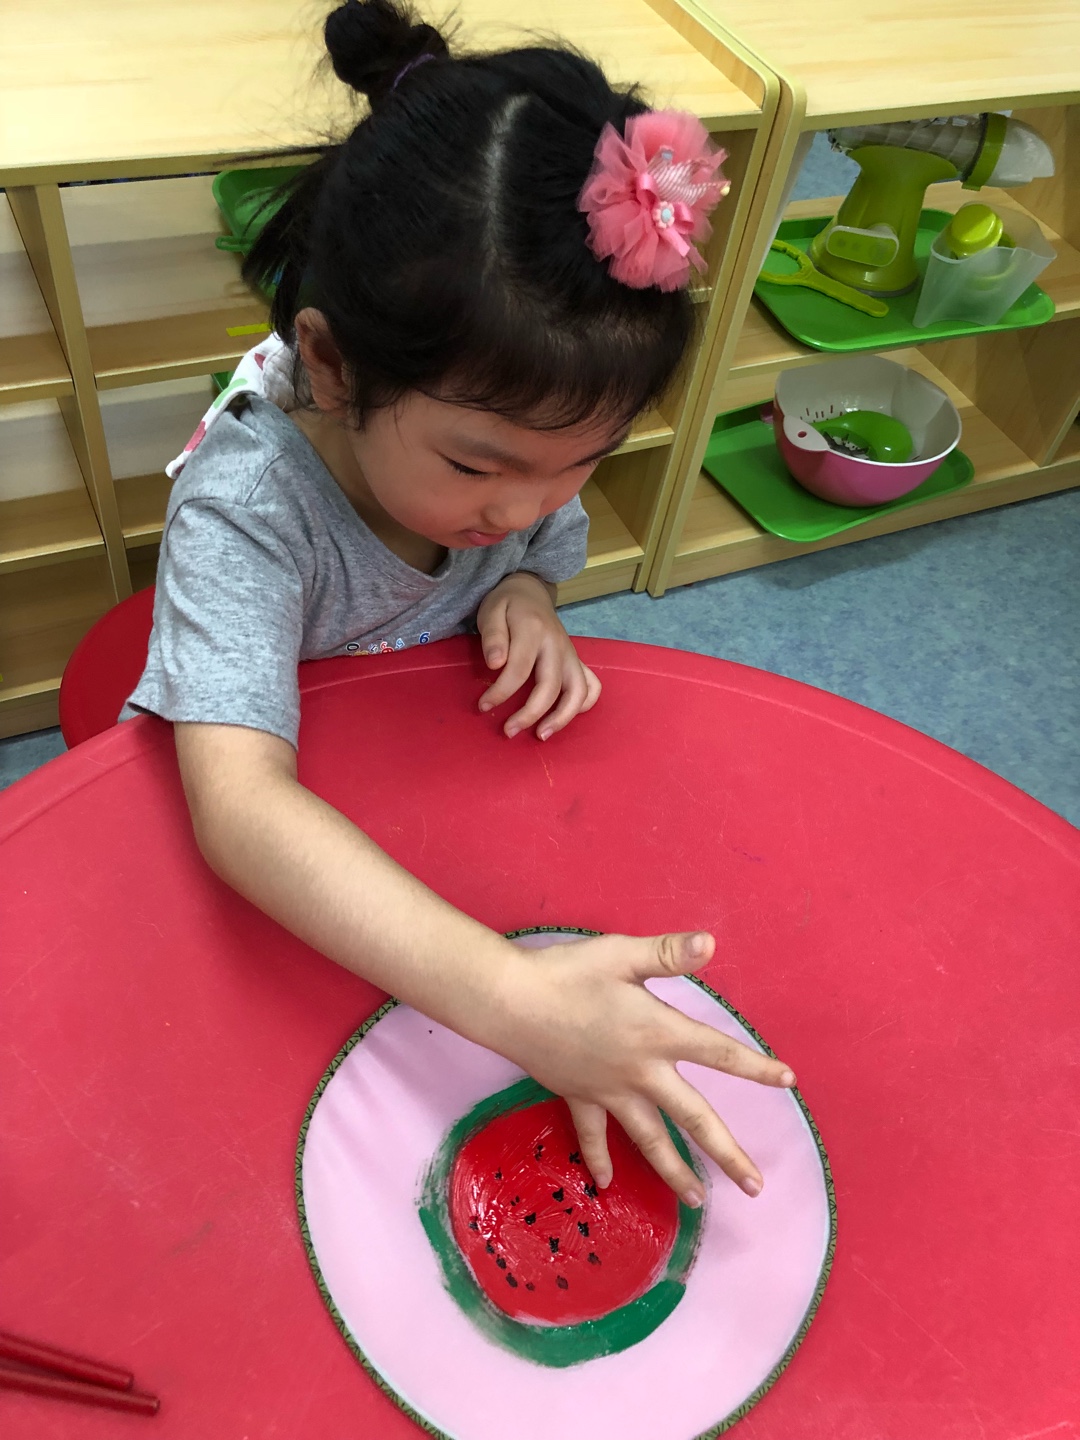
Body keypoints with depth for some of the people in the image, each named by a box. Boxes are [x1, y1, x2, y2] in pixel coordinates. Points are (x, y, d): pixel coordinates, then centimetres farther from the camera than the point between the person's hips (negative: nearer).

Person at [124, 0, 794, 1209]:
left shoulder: (515, 432, -20)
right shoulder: (244, 508, -37)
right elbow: (240, 804, -50)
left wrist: (525, 594, -23)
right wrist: (515, 1003, -60)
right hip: (290, 850, -4)